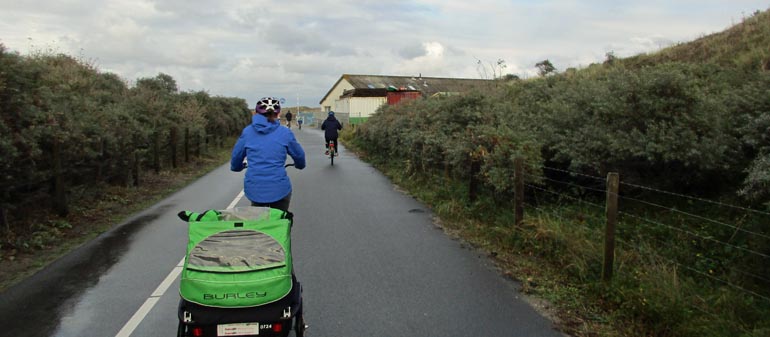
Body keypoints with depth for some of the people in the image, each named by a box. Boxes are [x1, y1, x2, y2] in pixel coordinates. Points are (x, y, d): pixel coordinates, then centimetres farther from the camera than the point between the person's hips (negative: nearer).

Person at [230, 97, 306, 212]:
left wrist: (238, 167, 36)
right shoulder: (285, 133, -1)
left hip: (254, 189, 2)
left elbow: (236, 157, 12)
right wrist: (299, 165, 35)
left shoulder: (247, 131, 3)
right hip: (279, 189, -2)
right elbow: (299, 155, 11)